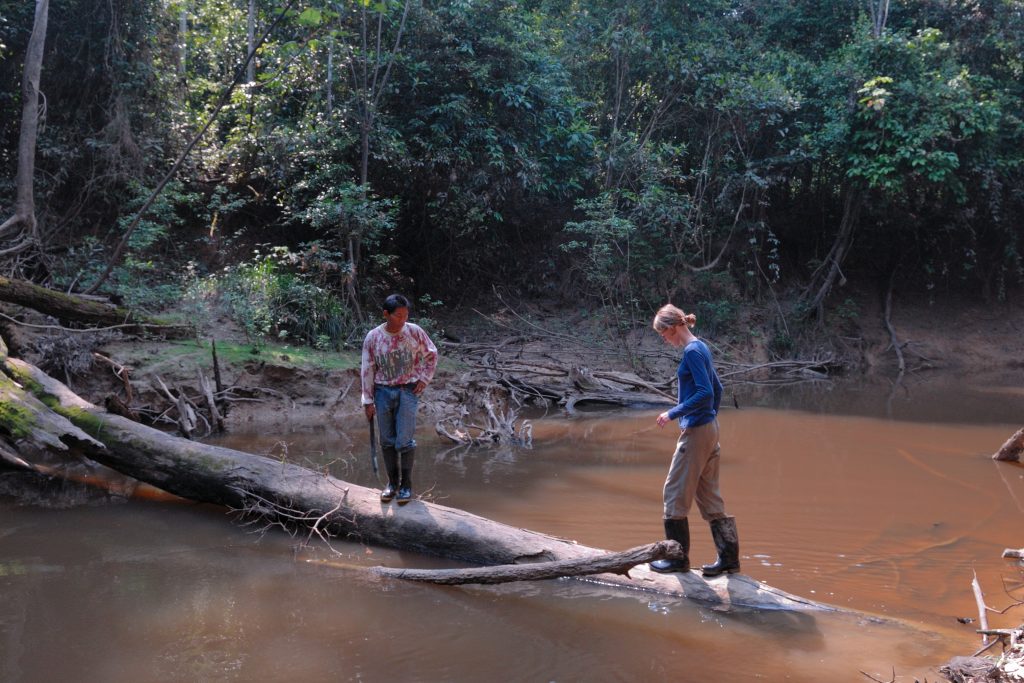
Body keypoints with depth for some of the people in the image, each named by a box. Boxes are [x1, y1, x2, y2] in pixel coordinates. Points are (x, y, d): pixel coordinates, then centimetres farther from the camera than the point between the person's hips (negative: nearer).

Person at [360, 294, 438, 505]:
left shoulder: (414, 332, -7)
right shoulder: (373, 337, -6)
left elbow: (431, 354, 8)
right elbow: (367, 370, 0)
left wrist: (424, 379, 0)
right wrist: (368, 401, 1)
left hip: (408, 391, -1)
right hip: (383, 391, 2)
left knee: (405, 440, -6)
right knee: (387, 440, 7)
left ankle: (406, 485, 8)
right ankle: (392, 482, 23)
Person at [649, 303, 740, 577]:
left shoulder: (692, 351, -16)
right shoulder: (701, 348, 13)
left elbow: (705, 393, -24)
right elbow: (717, 389, 21)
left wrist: (673, 414, -19)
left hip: (696, 432, -10)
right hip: (709, 429, 10)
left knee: (676, 492, 2)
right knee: (708, 495, 13)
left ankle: (678, 557, 11)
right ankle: (729, 558, 15)